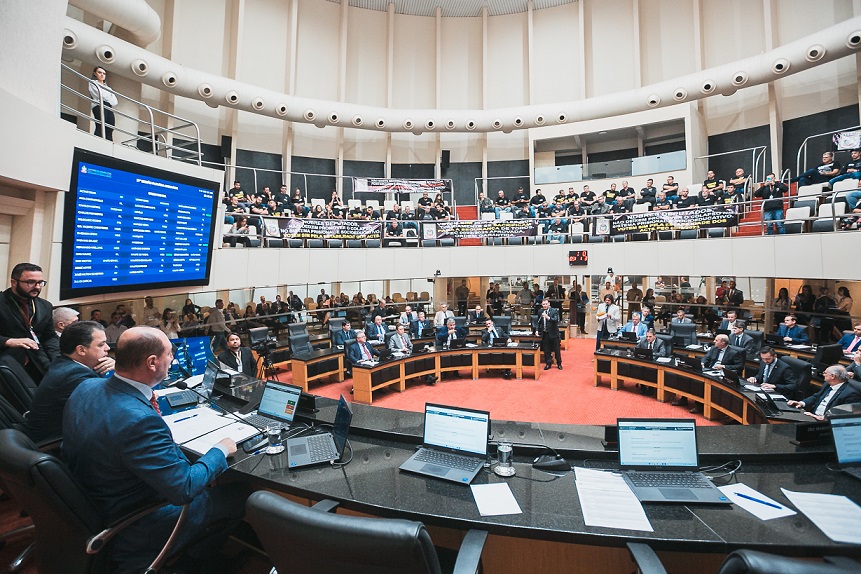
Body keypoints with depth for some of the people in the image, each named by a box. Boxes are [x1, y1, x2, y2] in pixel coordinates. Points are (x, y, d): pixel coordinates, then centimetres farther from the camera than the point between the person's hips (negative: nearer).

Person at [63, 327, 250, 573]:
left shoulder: (86, 387, -11)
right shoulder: (140, 420, -38)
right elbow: (184, 489, -31)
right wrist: (220, 451, -16)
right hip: (137, 530, -8)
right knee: (241, 492, 4)